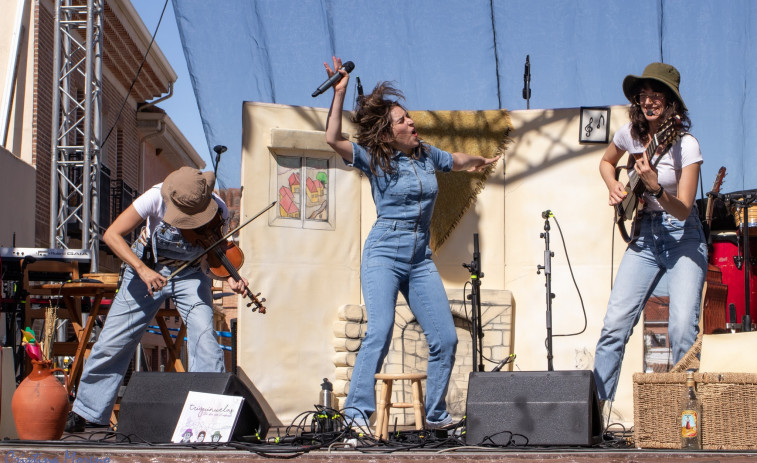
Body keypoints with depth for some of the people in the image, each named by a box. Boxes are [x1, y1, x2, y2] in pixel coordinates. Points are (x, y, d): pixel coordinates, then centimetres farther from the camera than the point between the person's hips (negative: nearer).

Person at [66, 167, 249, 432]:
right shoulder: (158, 198, -27)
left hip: (190, 275, 1)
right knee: (111, 342, -1)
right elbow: (112, 234, -26)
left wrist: (231, 278, -29)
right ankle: (83, 412, 16)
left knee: (204, 335, -21)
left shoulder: (218, 211, -21)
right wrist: (142, 269, -37)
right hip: (147, 270, -1)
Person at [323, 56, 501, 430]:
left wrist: (480, 162, 48)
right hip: (384, 254, -5)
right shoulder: (374, 159, -5)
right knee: (380, 332, -23)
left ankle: (436, 415, 15)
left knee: (445, 339, 1)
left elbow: (456, 160, 32)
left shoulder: (426, 154, 9)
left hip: (421, 259, 5)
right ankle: (357, 411, -19)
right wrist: (339, 94, -24)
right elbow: (333, 139, -21)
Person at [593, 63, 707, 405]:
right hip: (644, 235, 4)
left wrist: (655, 187, -37)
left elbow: (683, 211, -21)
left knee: (683, 328, -19)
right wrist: (614, 188, 3)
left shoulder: (686, 145, -16)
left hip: (683, 238, -4)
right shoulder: (630, 134, -1)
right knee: (615, 323, -6)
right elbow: (606, 162, 22)